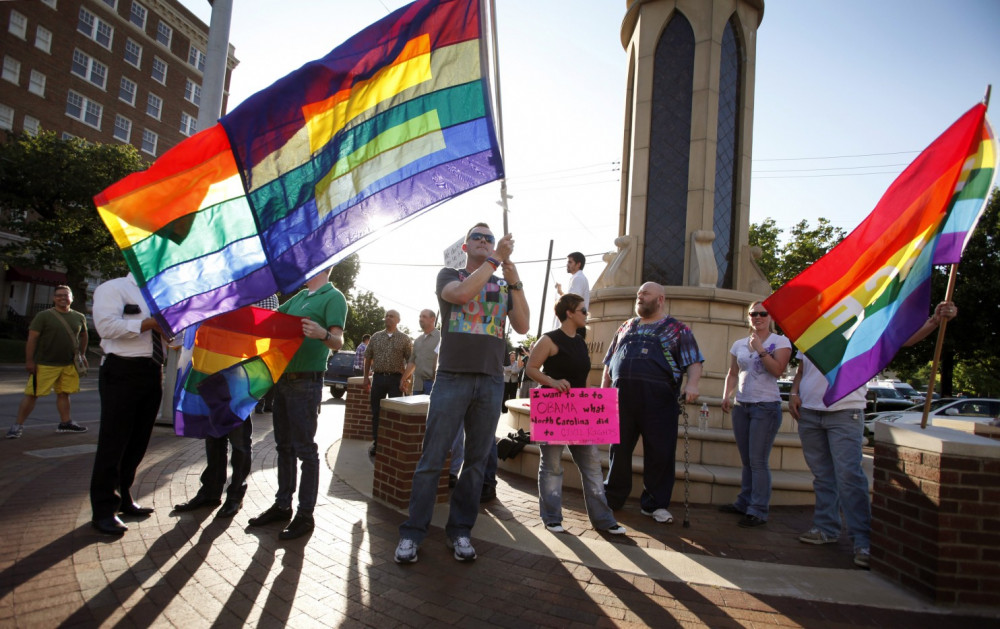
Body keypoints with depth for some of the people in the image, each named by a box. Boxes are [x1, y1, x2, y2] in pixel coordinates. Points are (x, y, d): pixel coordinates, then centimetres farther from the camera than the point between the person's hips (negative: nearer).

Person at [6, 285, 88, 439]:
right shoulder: (44, 316, -5)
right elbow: (32, 338, -8)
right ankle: (18, 425, 10)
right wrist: (29, 361, -12)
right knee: (32, 394, -1)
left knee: (64, 393, 11)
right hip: (45, 365, -4)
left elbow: (83, 336, 23)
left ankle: (65, 423, 21)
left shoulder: (79, 317, 8)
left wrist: (82, 354, 18)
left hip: (69, 365, 4)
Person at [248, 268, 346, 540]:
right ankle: (282, 505, 27)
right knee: (284, 445, 15)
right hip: (283, 377, 9)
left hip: (306, 381, -8)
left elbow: (338, 342, -19)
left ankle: (305, 514, 6)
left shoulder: (334, 297, -8)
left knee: (305, 448, -3)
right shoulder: (300, 296, 18)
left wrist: (322, 334, -39)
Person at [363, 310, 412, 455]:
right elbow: (368, 358, 12)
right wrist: (366, 377, 7)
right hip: (378, 377, 3)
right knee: (376, 412, 7)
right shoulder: (376, 337, 9)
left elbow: (410, 360, 0)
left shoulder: (404, 339, 1)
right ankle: (376, 443, 18)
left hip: (396, 379, -2)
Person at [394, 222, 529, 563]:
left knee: (476, 461, 7)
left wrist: (514, 280, -6)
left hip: (490, 382, 3)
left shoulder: (504, 287, 16)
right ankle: (412, 532, 7)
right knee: (432, 458, -3)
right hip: (452, 377, -3)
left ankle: (460, 530, 18)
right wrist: (496, 260, -10)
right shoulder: (449, 275, 8)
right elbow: (462, 293, -16)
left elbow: (522, 326, 2)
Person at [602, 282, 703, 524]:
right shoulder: (626, 328, 19)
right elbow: (609, 363, 22)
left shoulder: (677, 330, 7)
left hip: (658, 399, -3)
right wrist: (604, 389, 14)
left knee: (660, 453, 2)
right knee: (619, 449, 9)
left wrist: (691, 384, -19)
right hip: (621, 396, 3)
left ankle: (654, 504, 17)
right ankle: (612, 497, 24)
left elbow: (694, 362, -1)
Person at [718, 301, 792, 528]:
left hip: (766, 407, -5)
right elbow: (732, 374, 16)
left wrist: (760, 349, -18)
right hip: (741, 406, 5)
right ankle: (744, 503, 22)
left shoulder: (780, 341, -3)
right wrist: (727, 396, 2)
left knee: (758, 461, -6)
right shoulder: (739, 344, 11)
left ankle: (758, 511, 0)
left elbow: (778, 370, -16)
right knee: (746, 460, 13)